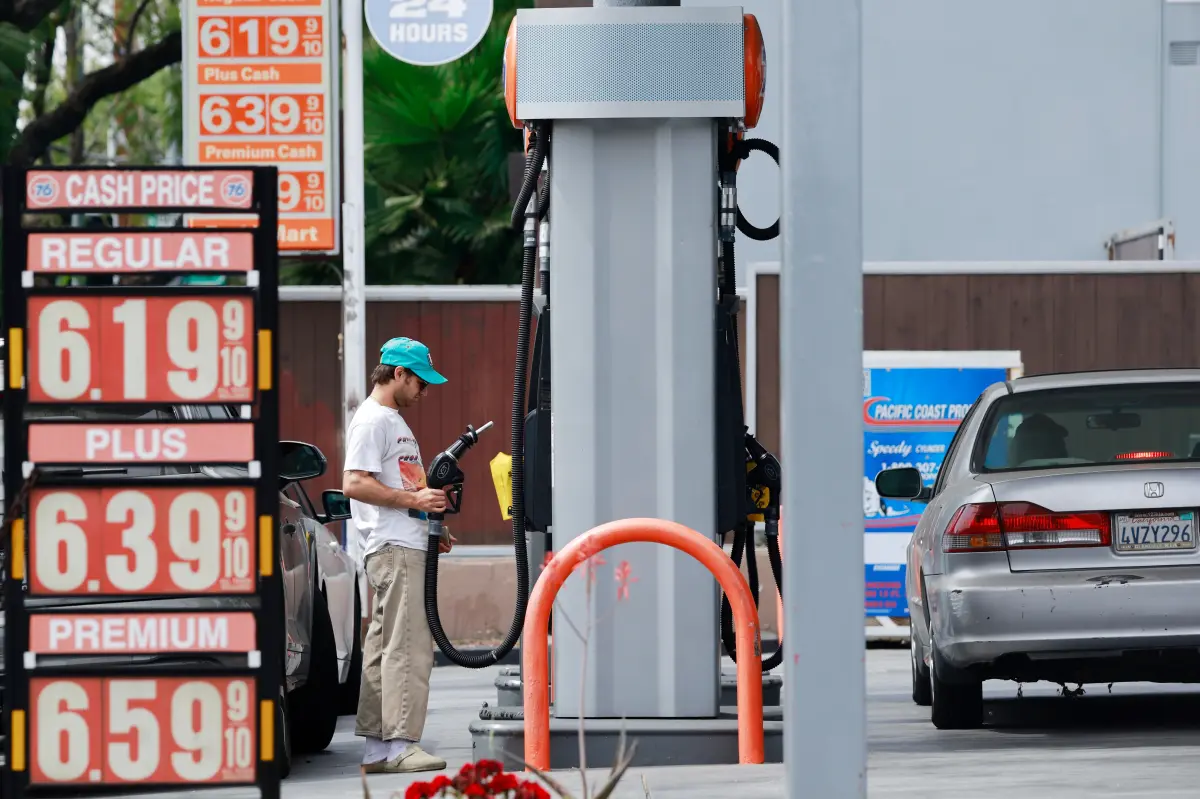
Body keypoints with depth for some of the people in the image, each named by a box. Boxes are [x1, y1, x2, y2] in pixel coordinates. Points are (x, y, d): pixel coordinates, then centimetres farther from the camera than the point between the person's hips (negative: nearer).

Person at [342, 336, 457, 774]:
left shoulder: (395, 421, 22)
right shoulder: (372, 420, -10)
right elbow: (355, 484, -20)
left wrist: (432, 528, 20)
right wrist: (414, 499, -21)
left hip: (407, 546, 11)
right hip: (394, 547, -11)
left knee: (384, 648, 10)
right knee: (407, 647, -14)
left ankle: (377, 748, 12)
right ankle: (399, 745, -16)